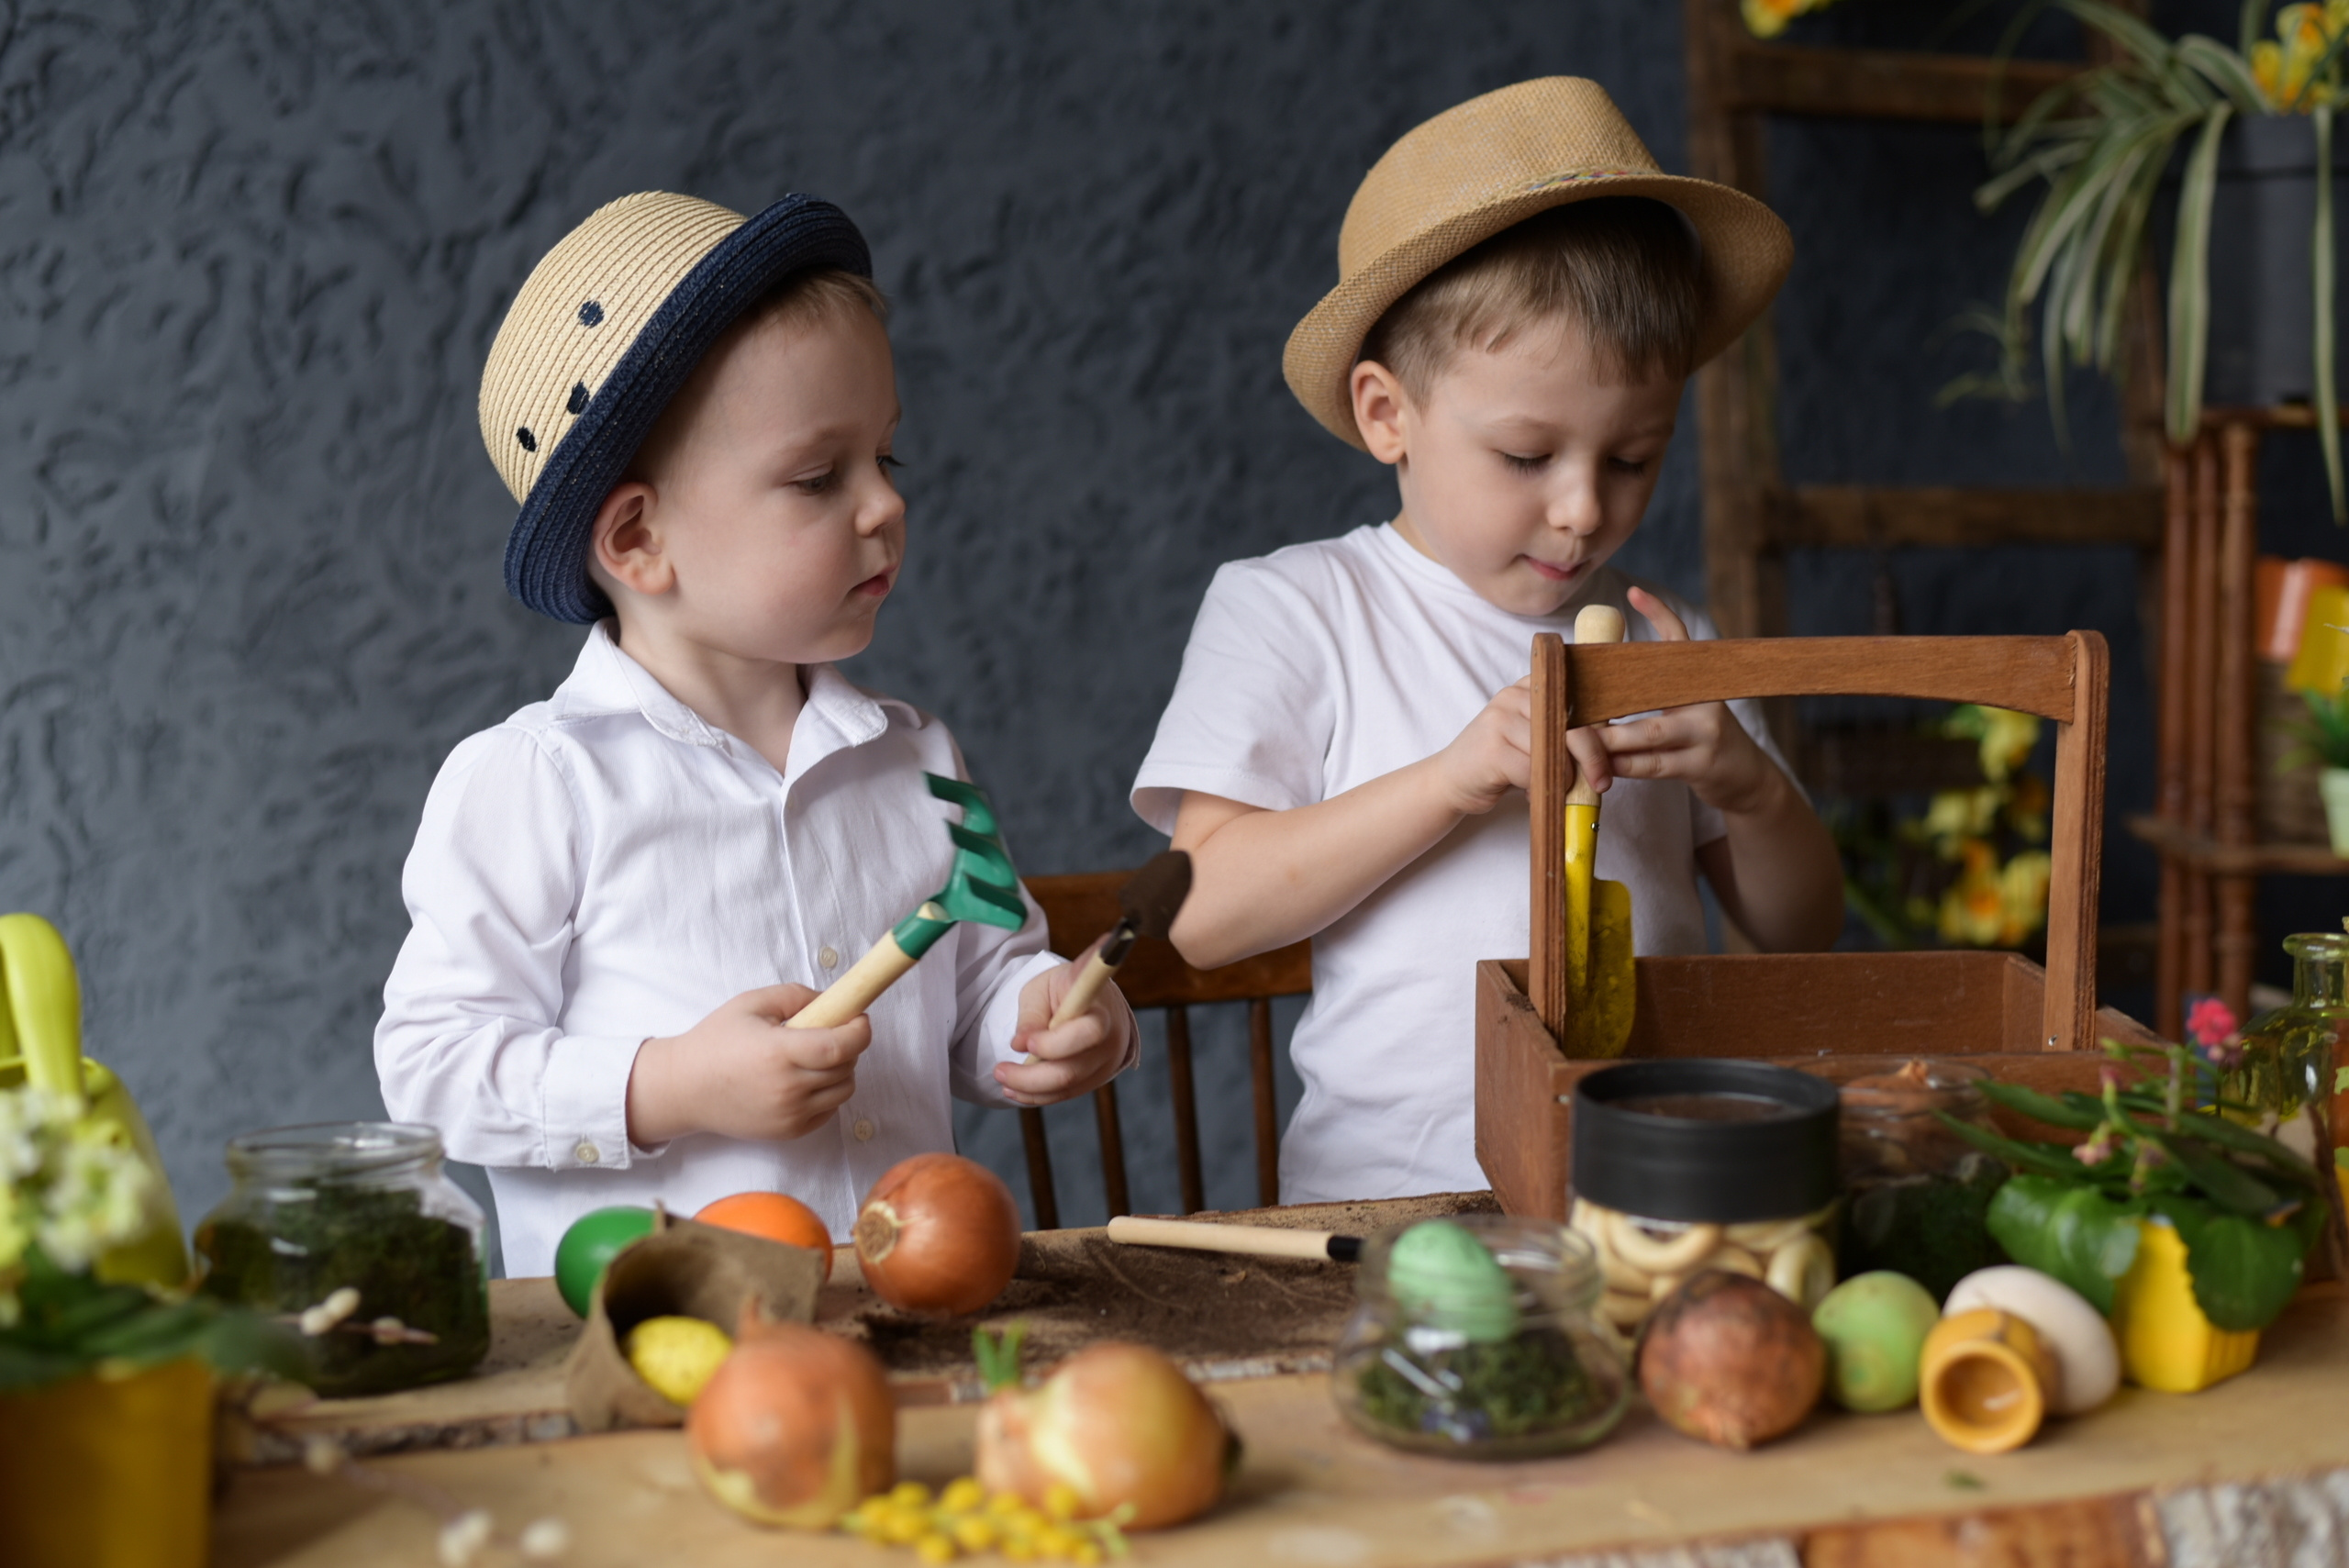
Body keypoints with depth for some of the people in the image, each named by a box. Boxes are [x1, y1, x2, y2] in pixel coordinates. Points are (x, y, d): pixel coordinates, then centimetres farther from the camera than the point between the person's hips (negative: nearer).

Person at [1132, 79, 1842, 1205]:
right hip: (1396, 1197, -4)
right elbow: (1205, 911, -6)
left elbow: (1803, 931, 18)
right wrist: (1453, 781, -14)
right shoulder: (1292, 609, 4)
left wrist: (1746, 786, -2)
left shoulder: (1658, 638, 14)